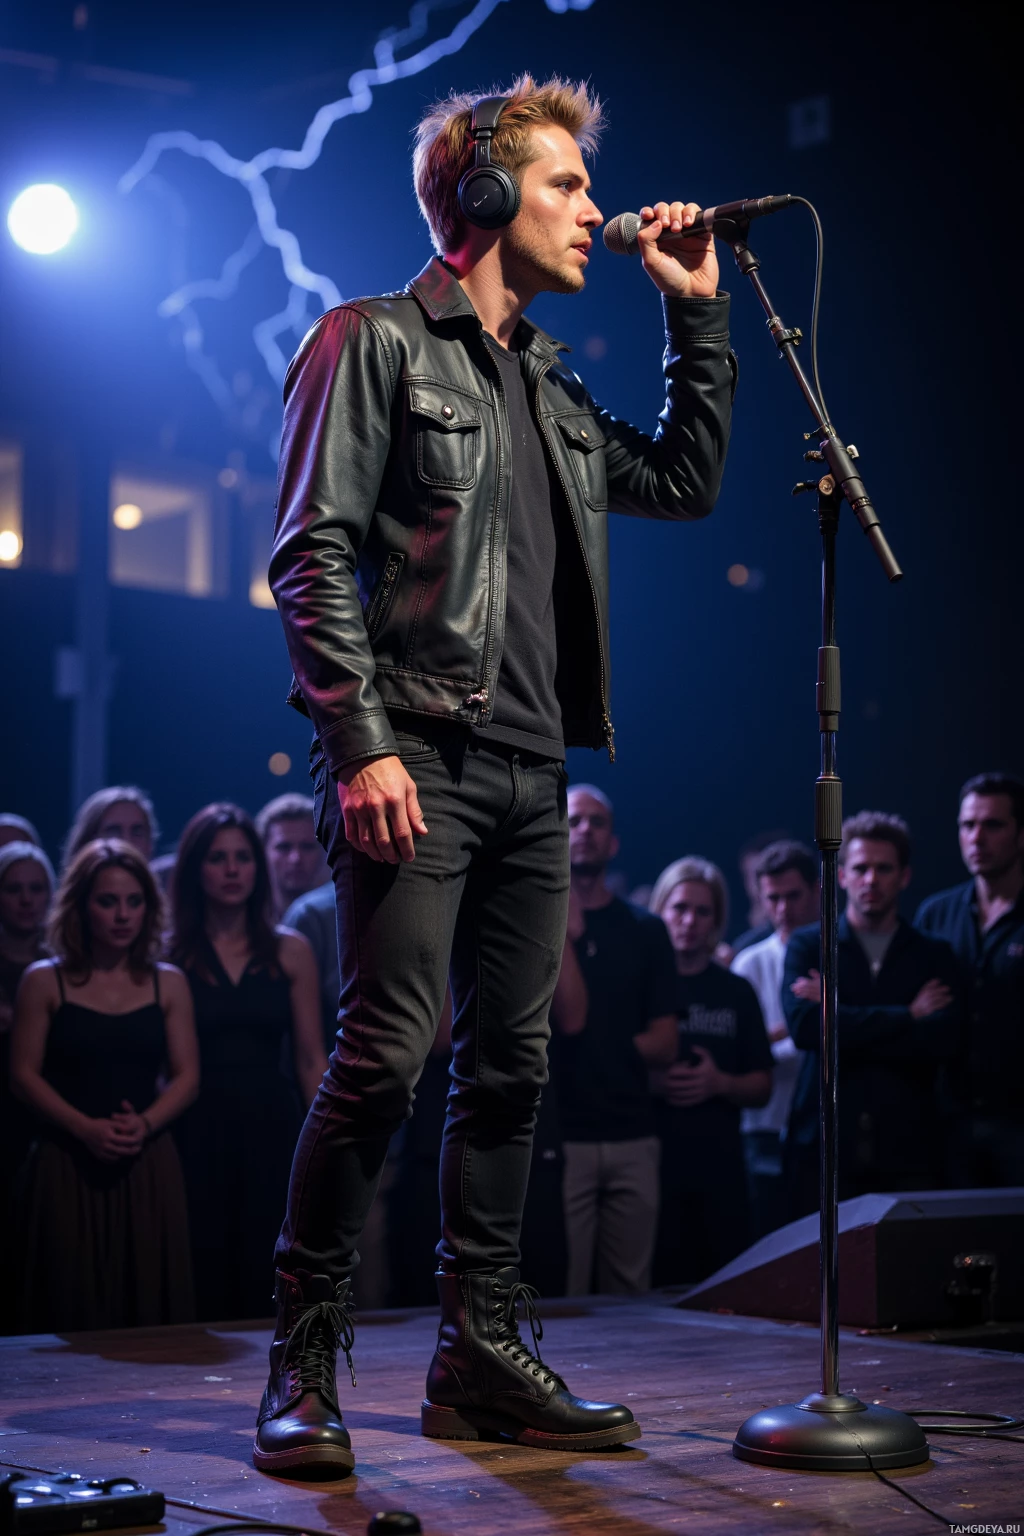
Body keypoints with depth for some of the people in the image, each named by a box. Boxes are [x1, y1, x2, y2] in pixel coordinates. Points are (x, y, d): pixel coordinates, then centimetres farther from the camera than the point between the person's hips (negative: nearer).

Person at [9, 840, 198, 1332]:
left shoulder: (167, 983, 9)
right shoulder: (45, 982, 3)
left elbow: (186, 1076, 6)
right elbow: (24, 1074, -2)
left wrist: (145, 1123, -13)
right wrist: (85, 1128, -15)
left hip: (149, 1167, 2)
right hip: (67, 1166, -2)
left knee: (149, 1304, -1)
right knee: (72, 1304, -4)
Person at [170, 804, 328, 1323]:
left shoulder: (290, 951, 8)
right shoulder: (168, 954, 2)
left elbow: (311, 1060, 7)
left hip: (272, 1129, 2)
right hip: (197, 1131, -1)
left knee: (268, 1290, 0)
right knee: (204, 1285, -1)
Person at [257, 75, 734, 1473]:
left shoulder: (548, 387, 22)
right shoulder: (374, 343, 0)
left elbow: (684, 484, 27)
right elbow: (313, 557, -8)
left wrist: (697, 314, 21)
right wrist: (361, 744, -18)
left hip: (530, 775, 8)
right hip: (416, 763, -8)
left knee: (510, 1065, 8)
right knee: (386, 1054, -13)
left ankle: (481, 1355, 15)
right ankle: (304, 1367, -3)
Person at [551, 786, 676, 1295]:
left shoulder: (645, 931, 13)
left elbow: (664, 1044, 11)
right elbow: (569, 1016, -9)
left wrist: (601, 1043, -1)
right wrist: (565, 928, -9)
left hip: (633, 1138, 3)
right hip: (560, 1135, -3)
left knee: (630, 1295, 2)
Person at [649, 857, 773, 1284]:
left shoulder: (737, 993, 14)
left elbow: (761, 1088, 14)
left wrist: (719, 1084, -5)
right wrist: (653, 1083, -14)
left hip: (720, 1173, 3)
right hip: (651, 1166, -3)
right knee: (655, 1292, -7)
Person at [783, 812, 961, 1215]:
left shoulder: (933, 955, 12)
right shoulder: (808, 946, 10)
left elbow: (942, 1041, -5)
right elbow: (802, 1025, -8)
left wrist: (837, 1014, -6)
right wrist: (907, 1016, -6)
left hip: (907, 1151, 1)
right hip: (825, 1145, 0)